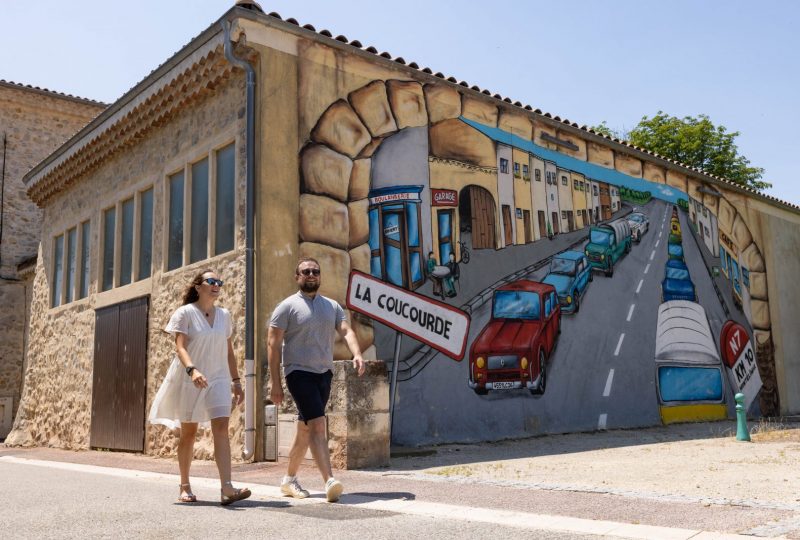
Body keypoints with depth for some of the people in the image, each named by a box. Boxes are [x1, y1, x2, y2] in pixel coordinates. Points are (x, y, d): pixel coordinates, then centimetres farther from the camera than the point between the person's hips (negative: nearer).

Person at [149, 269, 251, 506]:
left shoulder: (224, 315, 9)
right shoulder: (185, 313, -4)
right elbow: (180, 347, -15)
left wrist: (236, 381, 11)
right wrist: (192, 370, -32)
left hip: (218, 379, 3)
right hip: (189, 380, -3)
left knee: (221, 428, -12)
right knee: (188, 433, 7)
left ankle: (226, 489, -20)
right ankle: (185, 487, 23)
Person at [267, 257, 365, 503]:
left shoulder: (332, 306, 13)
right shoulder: (288, 306, -2)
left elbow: (346, 331, -1)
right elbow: (273, 344, -4)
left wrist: (357, 354, -22)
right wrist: (275, 382, -10)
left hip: (324, 373, 6)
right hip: (299, 373, -6)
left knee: (305, 430, 13)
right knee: (317, 425, -17)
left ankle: (289, 480, 27)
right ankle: (329, 481, -22)